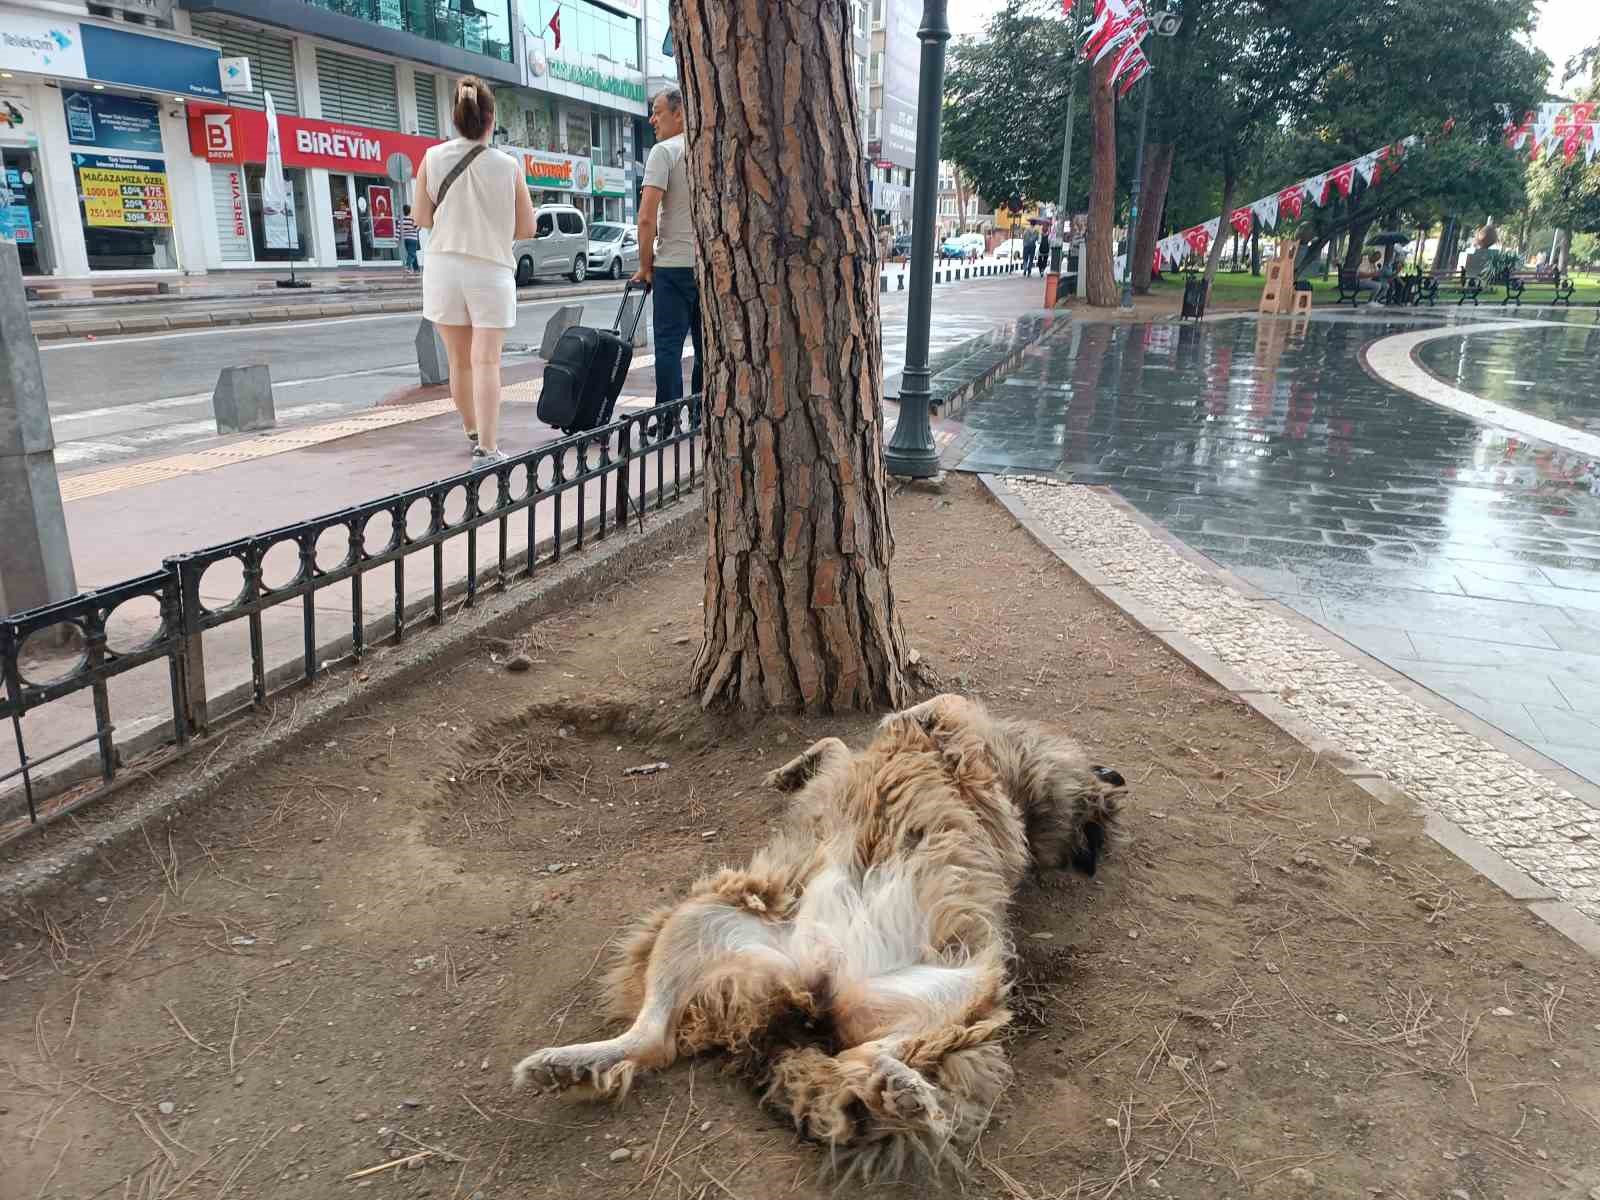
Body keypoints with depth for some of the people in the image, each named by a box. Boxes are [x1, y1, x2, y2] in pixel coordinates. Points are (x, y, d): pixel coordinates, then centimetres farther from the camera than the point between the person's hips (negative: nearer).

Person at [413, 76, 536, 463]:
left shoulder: (432, 159, -2)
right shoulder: (508, 166, -6)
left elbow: (422, 218, 5)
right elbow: (526, 228, 1)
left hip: (444, 268, 2)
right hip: (491, 269, -2)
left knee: (459, 360, 15)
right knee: (486, 361, -5)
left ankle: (473, 432, 31)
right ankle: (487, 448, -14)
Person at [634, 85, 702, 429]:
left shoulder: (664, 151, -6)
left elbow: (647, 217, -14)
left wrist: (645, 265, -4)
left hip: (674, 264, -6)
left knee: (669, 343, -2)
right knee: (707, 344, 9)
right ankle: (702, 417, 14)